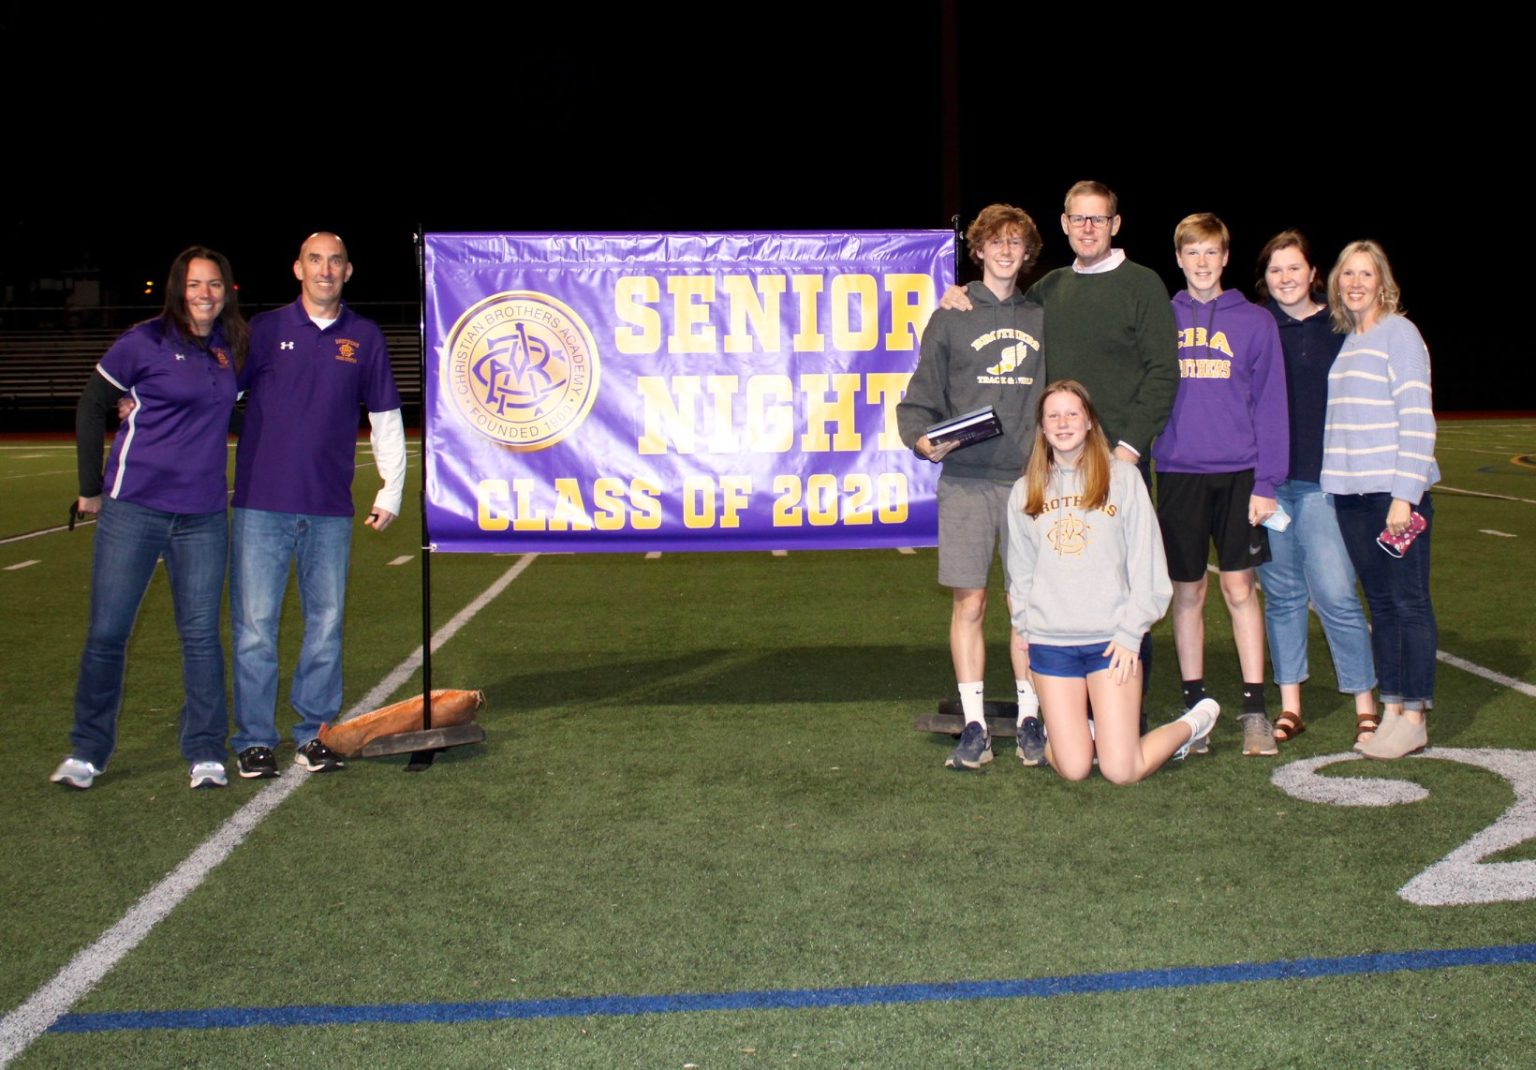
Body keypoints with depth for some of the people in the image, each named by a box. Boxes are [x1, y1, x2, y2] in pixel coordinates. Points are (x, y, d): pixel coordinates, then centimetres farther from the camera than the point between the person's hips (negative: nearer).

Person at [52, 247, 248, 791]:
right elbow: (90, 408, 3)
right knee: (107, 633, 3)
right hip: (134, 507, -3)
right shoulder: (144, 342, -4)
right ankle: (86, 752, 17)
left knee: (201, 634, 3)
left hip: (204, 516, 3)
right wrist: (91, 487, 3)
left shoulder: (233, 347, 8)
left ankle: (206, 754, 13)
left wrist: (228, 481, 8)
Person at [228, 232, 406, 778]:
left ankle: (316, 733, 19)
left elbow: (386, 419, 13)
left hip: (330, 508, 2)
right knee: (255, 625, 0)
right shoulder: (263, 330, 4)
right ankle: (254, 739, 10)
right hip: (261, 504, -1)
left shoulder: (365, 338, 9)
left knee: (326, 624, 7)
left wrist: (391, 491, 10)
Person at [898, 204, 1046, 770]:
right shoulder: (950, 320, 6)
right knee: (969, 602, -2)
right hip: (967, 480, -2)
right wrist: (923, 439, -14)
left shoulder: (1041, 320, 12)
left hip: (1031, 480, 2)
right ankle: (974, 728, 5)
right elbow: (920, 400, 4)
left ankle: (1030, 721, 14)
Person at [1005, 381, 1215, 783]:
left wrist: (1130, 633, -8)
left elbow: (1147, 567, -1)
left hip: (1112, 639, -2)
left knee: (1121, 771, -7)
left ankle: (1191, 726, 20)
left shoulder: (1123, 477, 1)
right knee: (1073, 769, -4)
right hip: (1050, 642, 2)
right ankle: (1073, 730, 29)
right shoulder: (1025, 491, 9)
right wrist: (1028, 629, 4)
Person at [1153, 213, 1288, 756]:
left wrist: (1266, 483, -6)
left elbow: (1269, 405, 0)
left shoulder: (1254, 321, 2)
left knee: (1240, 588, -1)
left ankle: (1254, 709, 7)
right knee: (1186, 591, 7)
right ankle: (1193, 706, 17)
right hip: (1177, 473, 1)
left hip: (1238, 474, -1)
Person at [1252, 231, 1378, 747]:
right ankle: (1289, 707, 16)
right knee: (1281, 594, 7)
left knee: (1335, 594, -6)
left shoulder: (1340, 328, 4)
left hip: (1322, 481, -2)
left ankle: (1365, 707, 6)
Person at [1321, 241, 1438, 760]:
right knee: (1380, 604, 10)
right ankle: (1390, 709, 16)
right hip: (1351, 495, 7)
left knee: (1409, 603, -2)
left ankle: (1413, 718, 4)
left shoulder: (1398, 333, -5)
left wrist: (1404, 495, -17)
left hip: (1396, 491, -7)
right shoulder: (1344, 342, 15)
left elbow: (1417, 417, -11)